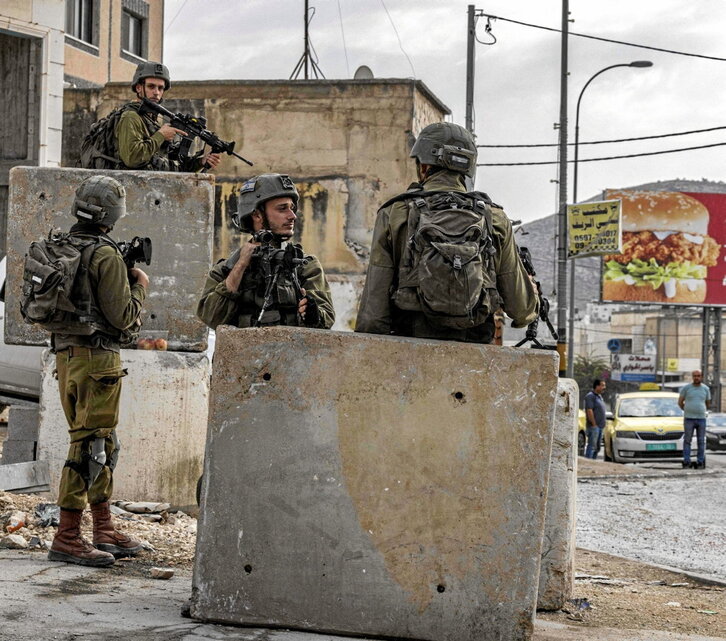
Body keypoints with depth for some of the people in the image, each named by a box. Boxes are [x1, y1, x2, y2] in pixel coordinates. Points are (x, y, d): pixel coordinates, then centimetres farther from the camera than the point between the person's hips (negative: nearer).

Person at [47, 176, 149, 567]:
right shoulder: (105, 255, -14)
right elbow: (123, 317, -15)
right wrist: (139, 286, 3)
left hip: (65, 354, 9)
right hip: (96, 358, -9)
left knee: (100, 445, 16)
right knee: (90, 445, -6)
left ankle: (104, 531, 22)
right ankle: (67, 537, -8)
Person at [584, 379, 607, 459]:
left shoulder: (599, 396, 18)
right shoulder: (590, 396, -12)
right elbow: (589, 411, -19)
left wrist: (602, 424, 16)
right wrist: (594, 424, -20)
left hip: (600, 426, 10)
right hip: (594, 426, -10)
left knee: (597, 447, 12)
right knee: (592, 446, -11)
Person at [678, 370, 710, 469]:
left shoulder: (705, 389, 7)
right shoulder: (686, 388, 2)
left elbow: (708, 404, 20)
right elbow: (680, 402, 9)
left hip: (701, 419, 1)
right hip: (689, 419, -1)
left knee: (701, 442, 2)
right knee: (687, 441, 0)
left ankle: (700, 462, 7)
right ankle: (686, 462, 3)